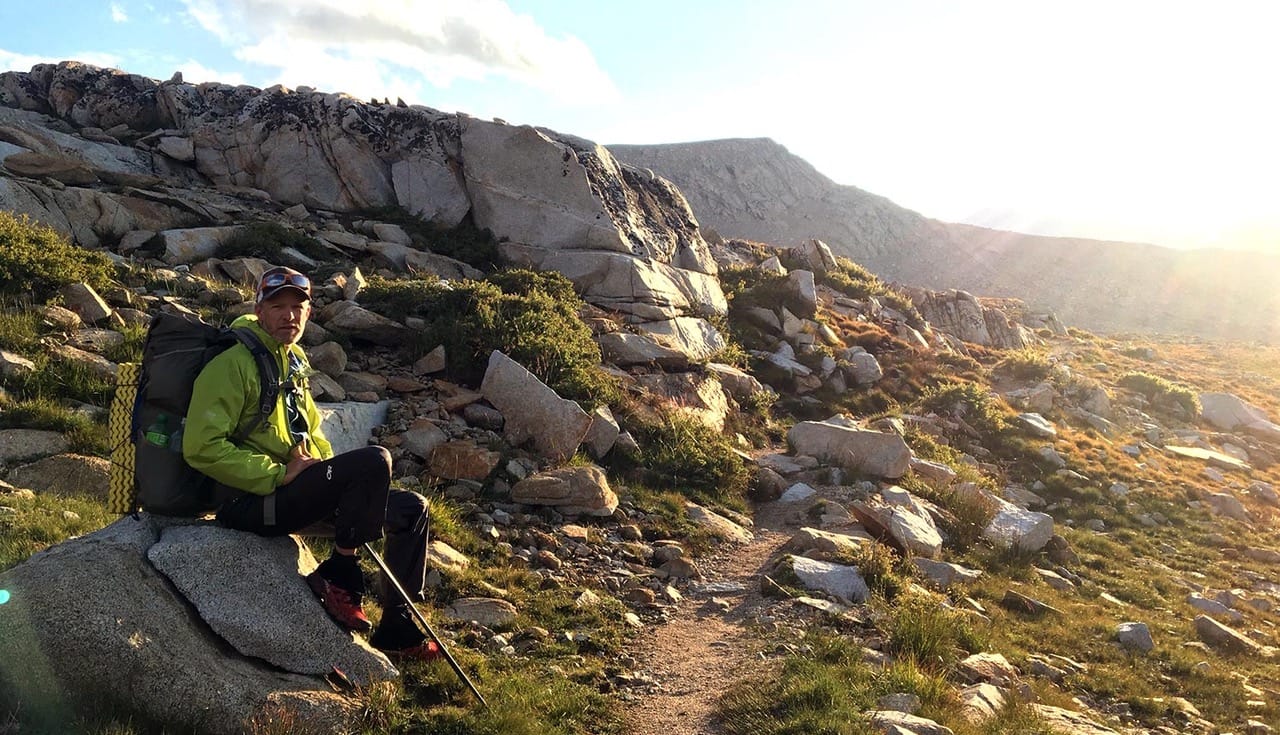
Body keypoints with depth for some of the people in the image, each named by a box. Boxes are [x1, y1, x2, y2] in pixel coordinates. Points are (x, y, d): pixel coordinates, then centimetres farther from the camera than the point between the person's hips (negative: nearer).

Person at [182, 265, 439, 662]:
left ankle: (397, 628, 15)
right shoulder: (234, 364, -12)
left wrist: (326, 469, 6)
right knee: (374, 461, -28)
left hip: (291, 490, 9)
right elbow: (202, 447, -20)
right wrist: (280, 475, -21)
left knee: (412, 509, 8)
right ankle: (339, 575, -11)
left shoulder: (294, 362, 15)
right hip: (250, 501, -9)